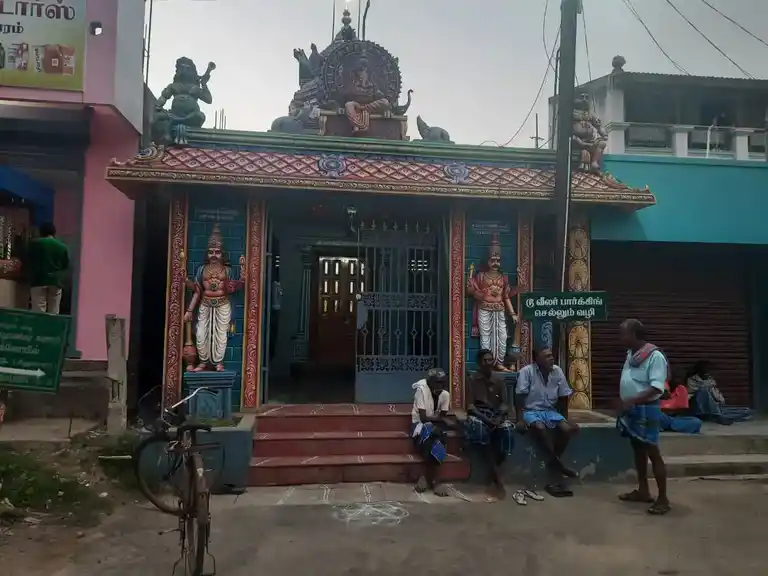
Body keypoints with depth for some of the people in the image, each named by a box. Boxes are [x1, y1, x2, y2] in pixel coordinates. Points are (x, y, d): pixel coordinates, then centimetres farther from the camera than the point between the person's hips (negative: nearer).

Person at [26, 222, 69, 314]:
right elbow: (66, 266, 9)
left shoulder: (34, 243, 4)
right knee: (54, 313, 3)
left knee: (38, 312, -3)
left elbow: (27, 262, 6)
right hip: (56, 281, 2)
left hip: (39, 280, -2)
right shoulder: (63, 246, 8)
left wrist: (31, 277, 19)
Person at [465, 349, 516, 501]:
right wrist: (485, 419, -21)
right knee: (479, 428, -38)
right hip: (478, 414, -2)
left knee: (507, 430, -31)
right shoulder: (473, 379, -1)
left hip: (496, 414, 3)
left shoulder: (499, 379, 8)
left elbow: (504, 403, 6)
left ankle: (492, 477, -18)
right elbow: (470, 405, -7)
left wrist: (499, 417, -16)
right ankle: (497, 477, -30)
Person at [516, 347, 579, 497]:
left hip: (550, 410, 5)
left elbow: (563, 397, 8)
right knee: (540, 428, -35)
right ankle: (557, 465, -18)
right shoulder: (527, 371, -15)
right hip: (531, 410, -5)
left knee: (567, 429, -21)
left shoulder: (557, 371, -1)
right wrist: (520, 419, -21)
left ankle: (553, 464, -3)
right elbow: (520, 397, -15)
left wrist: (565, 419, 8)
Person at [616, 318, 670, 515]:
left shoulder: (654, 356, -17)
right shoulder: (631, 354, 9)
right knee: (638, 450, 16)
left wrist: (631, 401, -30)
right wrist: (623, 405, 13)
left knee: (653, 452, -3)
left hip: (646, 410, -9)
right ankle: (643, 490, 27)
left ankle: (662, 498, 6)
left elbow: (656, 388, -24)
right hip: (631, 409, 9)